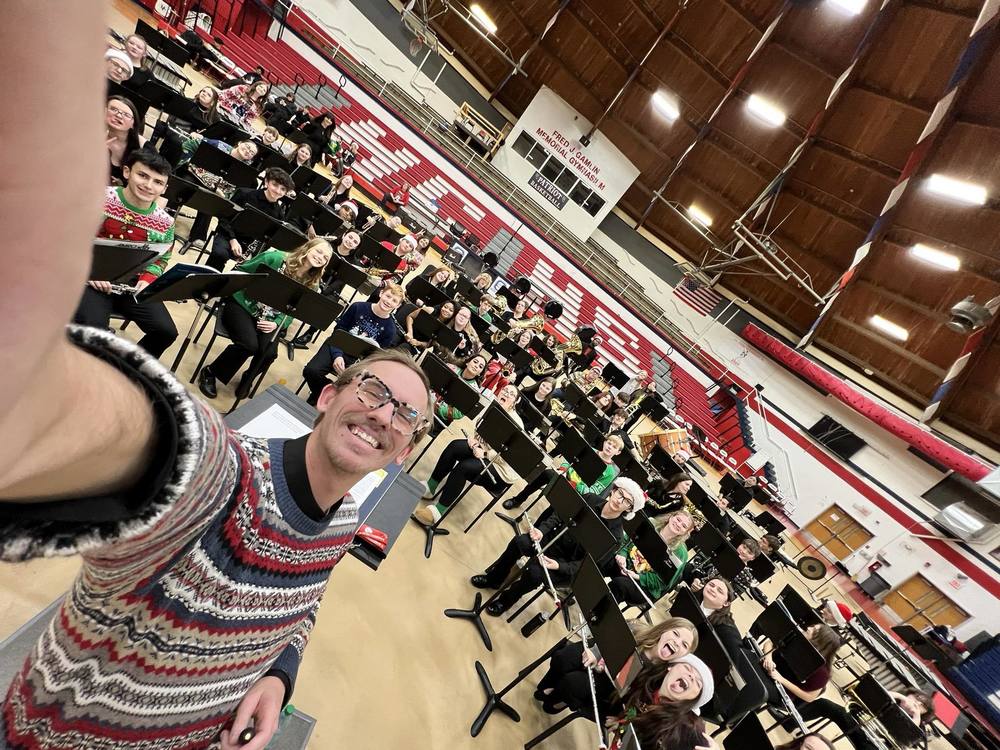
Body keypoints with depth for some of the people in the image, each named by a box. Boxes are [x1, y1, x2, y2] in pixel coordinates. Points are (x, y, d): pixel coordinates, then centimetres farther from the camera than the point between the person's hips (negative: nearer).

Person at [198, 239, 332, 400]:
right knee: (250, 344, -29)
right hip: (242, 305, -3)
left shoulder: (311, 285, -2)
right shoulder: (275, 258, -13)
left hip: (268, 320, 3)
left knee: (269, 353, -24)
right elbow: (238, 272, -5)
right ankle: (209, 372, -3)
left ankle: (248, 379, 10)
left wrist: (276, 324, -16)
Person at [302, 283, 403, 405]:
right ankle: (319, 394, 9)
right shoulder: (358, 307, -4)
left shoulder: (390, 329, -5)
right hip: (336, 348, 1)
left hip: (357, 360, 0)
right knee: (311, 371, -24)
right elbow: (338, 330, -1)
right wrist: (337, 355, -16)